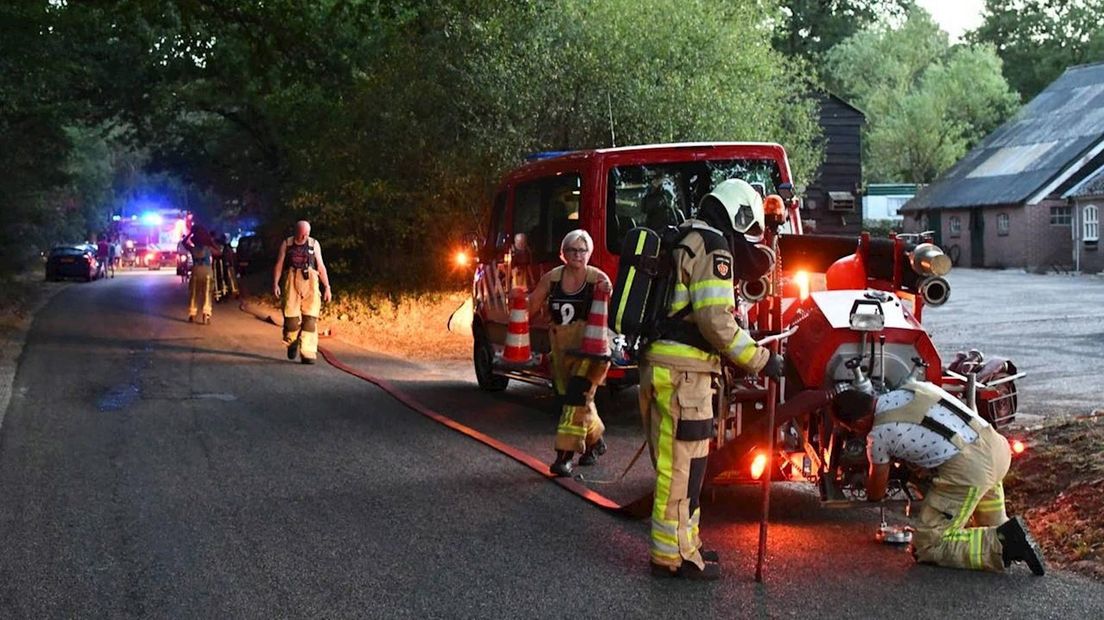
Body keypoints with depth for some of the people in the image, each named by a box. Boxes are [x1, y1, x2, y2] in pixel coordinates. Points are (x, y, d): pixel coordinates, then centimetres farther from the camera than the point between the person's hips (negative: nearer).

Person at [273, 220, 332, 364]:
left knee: (310, 319, -8)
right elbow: (279, 264, 5)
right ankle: (292, 343, 24)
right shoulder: (287, 244, 9)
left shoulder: (314, 244, 12)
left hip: (310, 283, 1)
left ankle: (307, 354, -8)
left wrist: (327, 287, 7)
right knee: (291, 317, -5)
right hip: (291, 282, -1)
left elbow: (321, 267, 13)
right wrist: (275, 283, -8)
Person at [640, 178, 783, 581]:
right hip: (682, 371, -10)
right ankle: (672, 556, 2)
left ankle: (683, 543, 28)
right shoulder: (713, 246, -10)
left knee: (676, 463, 18)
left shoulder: (683, 242, 20)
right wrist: (759, 360, -12)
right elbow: (715, 320, -19)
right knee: (682, 464, -4)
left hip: (657, 366, 10)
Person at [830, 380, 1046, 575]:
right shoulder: (913, 387, 16)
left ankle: (1000, 544, -13)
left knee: (926, 548, -1)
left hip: (968, 469, -8)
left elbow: (876, 493, 13)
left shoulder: (879, 434, -1)